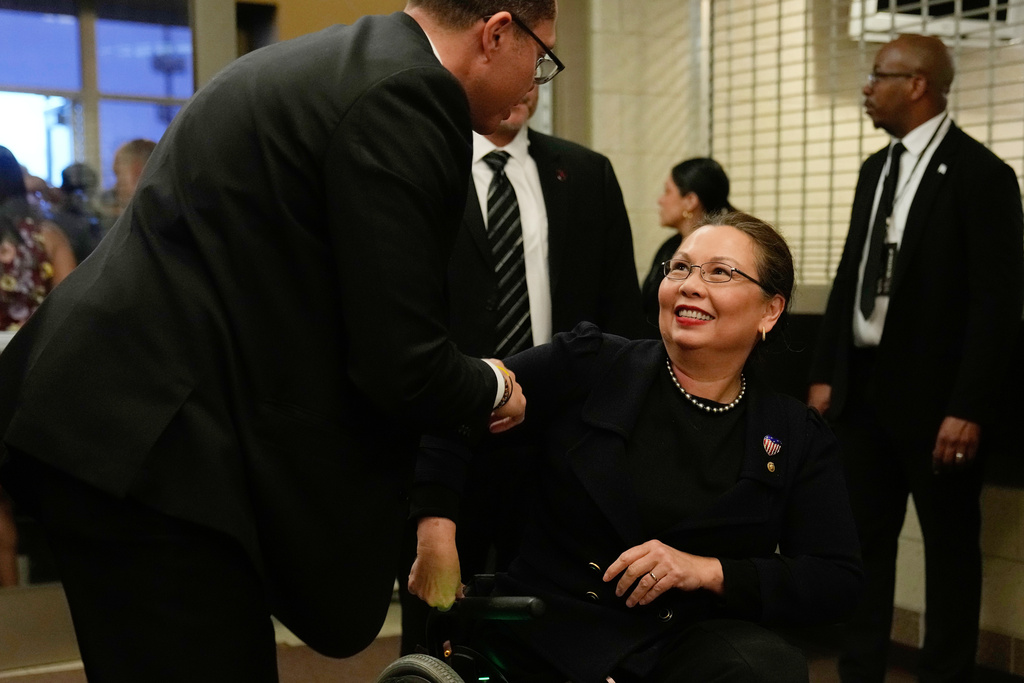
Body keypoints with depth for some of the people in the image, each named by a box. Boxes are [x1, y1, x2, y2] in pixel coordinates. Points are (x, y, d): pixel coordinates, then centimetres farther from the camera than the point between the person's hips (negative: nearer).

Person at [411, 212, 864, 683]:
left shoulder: (798, 437, 3)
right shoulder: (587, 365, -1)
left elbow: (838, 580, 0)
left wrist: (709, 571, -13)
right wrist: (436, 536, -12)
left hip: (687, 641, 1)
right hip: (544, 637, -1)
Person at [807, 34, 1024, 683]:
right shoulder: (876, 168, 12)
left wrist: (968, 408, -19)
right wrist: (825, 373, 9)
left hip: (934, 395, -7)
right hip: (865, 386, 7)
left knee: (950, 545, 8)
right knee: (866, 537, 14)